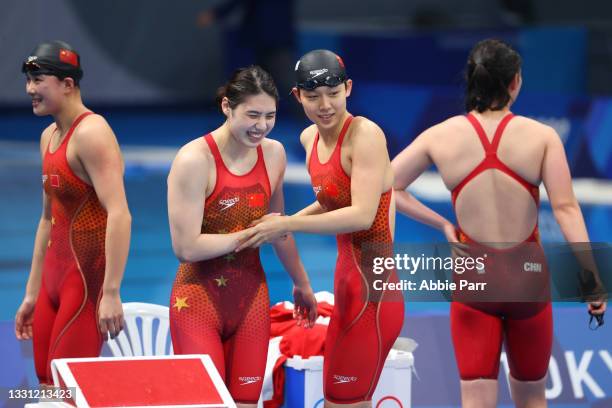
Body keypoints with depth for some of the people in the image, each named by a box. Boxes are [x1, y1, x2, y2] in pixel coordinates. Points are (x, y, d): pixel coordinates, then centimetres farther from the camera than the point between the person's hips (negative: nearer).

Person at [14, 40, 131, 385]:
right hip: (56, 275, 9)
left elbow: (119, 215, -24)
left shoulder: (91, 133, -14)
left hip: (87, 278, -9)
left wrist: (111, 293, -29)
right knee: (47, 387, 8)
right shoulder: (49, 137, 15)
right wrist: (32, 293, 23)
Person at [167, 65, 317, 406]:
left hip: (251, 298, 5)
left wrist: (302, 283, 30)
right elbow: (186, 247, -20)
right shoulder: (195, 160, -16)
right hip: (199, 301, -5)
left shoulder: (274, 154, 4)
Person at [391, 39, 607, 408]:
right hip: (528, 276, 0)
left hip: (472, 277, 0)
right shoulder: (542, 136, -7)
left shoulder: (441, 136, -2)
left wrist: (441, 225, 5)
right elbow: (565, 208, -12)